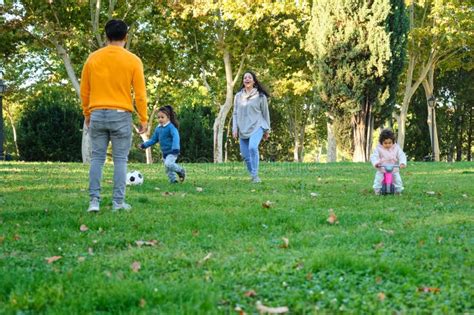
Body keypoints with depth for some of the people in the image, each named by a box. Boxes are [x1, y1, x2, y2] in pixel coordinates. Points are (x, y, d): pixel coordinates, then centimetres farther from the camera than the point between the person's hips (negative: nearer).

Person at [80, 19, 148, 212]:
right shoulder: (133, 60, -4)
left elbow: (84, 91, 9)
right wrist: (143, 119, 4)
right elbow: (140, 93, -4)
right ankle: (118, 202, 3)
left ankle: (94, 200, 1)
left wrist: (87, 114, 20)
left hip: (97, 114, 2)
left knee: (97, 158, 7)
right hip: (121, 115, -2)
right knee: (120, 159, 4)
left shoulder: (93, 58, 4)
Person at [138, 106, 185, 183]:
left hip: (172, 152, -8)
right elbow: (153, 139, 19)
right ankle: (173, 181, 26)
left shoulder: (171, 127, -14)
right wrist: (144, 145, 11)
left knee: (168, 164, -29)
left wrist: (175, 148, -40)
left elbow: (175, 137, -27)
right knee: (167, 169, 11)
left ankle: (181, 171, -6)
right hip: (165, 152, 8)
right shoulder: (158, 128, 9)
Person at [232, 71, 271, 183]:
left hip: (256, 127, -4)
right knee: (245, 155, 3)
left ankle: (255, 175, -22)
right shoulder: (238, 96, 10)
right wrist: (235, 128, 2)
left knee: (253, 147, -28)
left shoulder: (260, 96, 1)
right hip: (243, 130, 4)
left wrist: (267, 130, 8)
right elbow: (235, 113, 12)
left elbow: (265, 113, 7)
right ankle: (253, 175, 21)